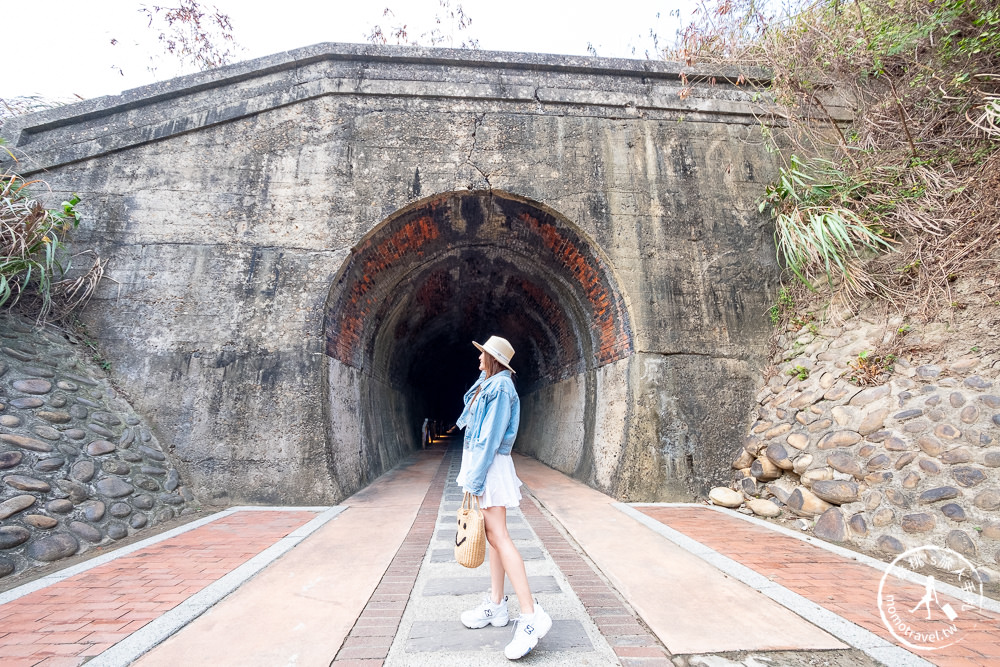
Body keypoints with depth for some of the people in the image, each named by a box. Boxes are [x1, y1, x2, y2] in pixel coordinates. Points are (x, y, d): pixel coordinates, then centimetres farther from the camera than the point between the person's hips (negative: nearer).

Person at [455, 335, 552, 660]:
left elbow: (491, 437, -20)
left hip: (490, 466, -10)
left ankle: (531, 615, -7)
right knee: (493, 536, 13)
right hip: (480, 462, 10)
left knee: (498, 536, -11)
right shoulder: (487, 385, 15)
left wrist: (474, 480, -20)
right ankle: (496, 606, 23)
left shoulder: (500, 386, -15)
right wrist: (473, 475, 20)